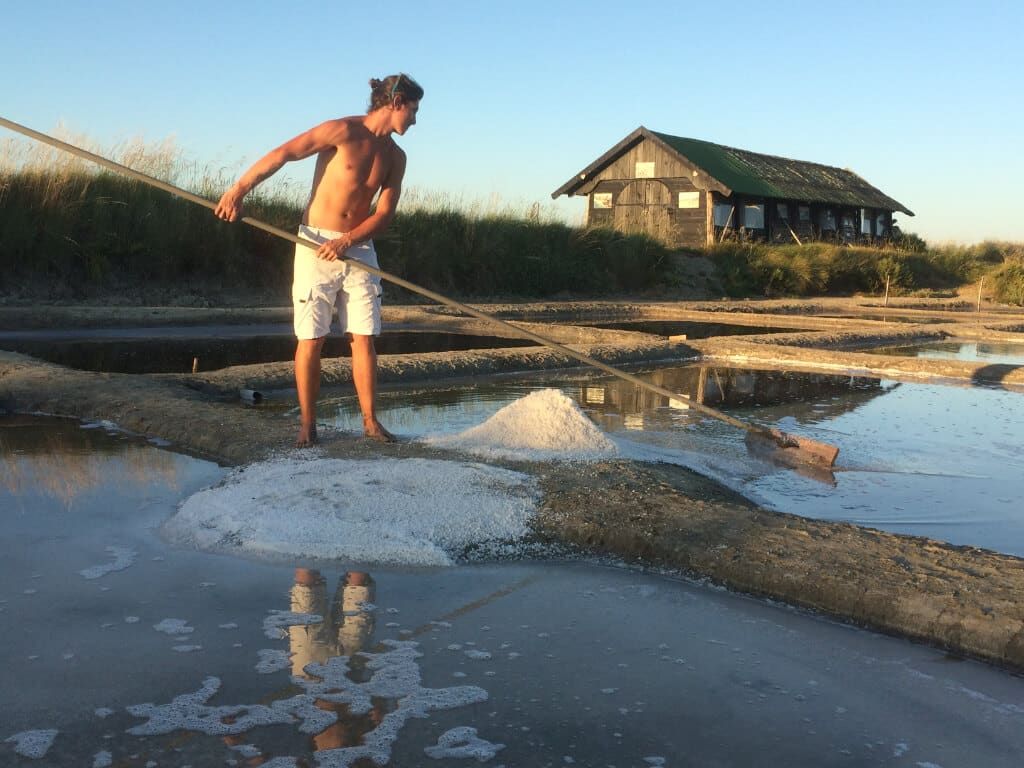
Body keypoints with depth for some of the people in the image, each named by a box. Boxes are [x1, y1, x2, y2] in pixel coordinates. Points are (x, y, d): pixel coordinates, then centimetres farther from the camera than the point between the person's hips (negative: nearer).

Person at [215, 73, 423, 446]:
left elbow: (384, 213, 3)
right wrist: (238, 190, -17)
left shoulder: (395, 157, 9)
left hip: (359, 249, 5)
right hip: (315, 247, -5)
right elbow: (281, 154, -11)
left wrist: (346, 241, -13)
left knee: (364, 338, 2)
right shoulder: (343, 130, -8)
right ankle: (308, 425, 6)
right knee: (311, 339, -2)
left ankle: (370, 421, 7)